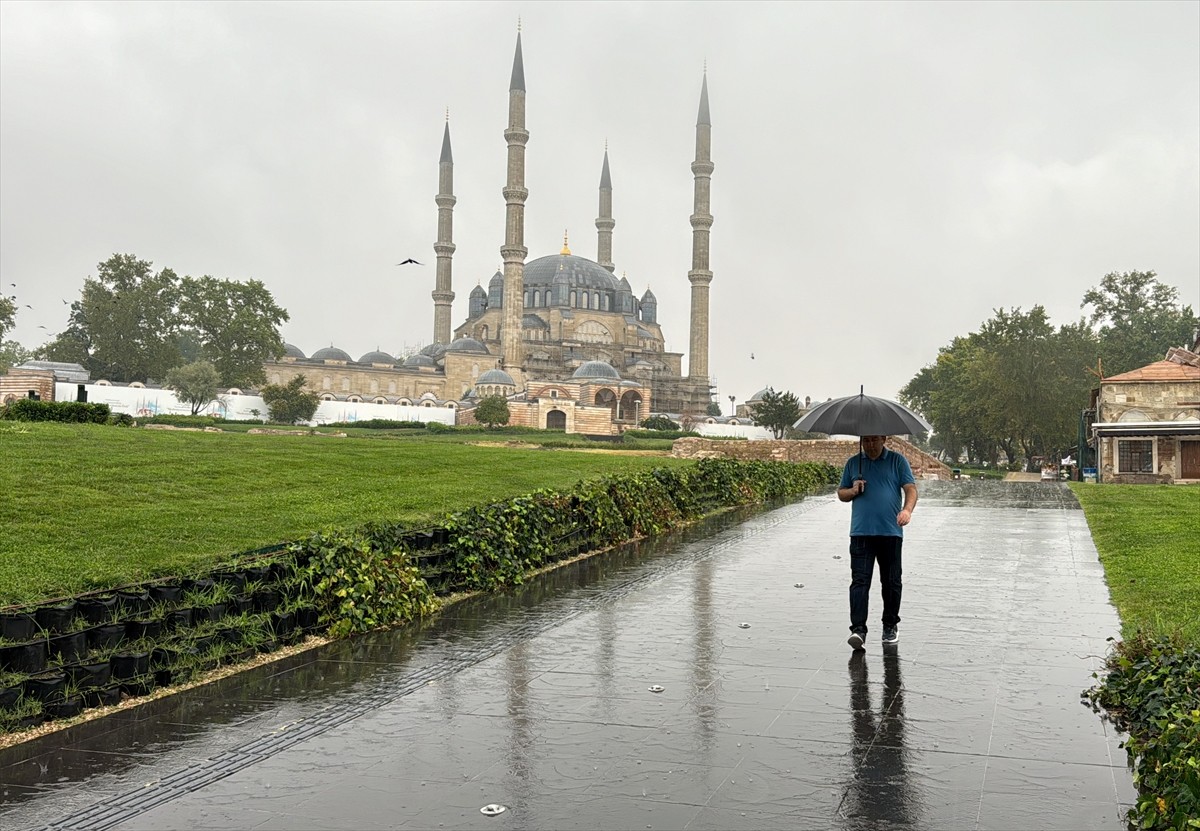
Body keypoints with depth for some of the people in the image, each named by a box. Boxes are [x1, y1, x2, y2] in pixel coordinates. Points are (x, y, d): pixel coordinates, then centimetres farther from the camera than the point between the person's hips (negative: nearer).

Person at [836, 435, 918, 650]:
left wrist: (907, 509, -22)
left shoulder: (898, 461, 6)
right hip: (861, 533, 1)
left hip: (891, 533, -1)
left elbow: (911, 489, -3)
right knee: (859, 581, -8)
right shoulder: (853, 463, 13)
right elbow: (841, 493, 19)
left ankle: (890, 626, 22)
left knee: (891, 582, 8)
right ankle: (858, 629, -11)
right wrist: (853, 491, -4)